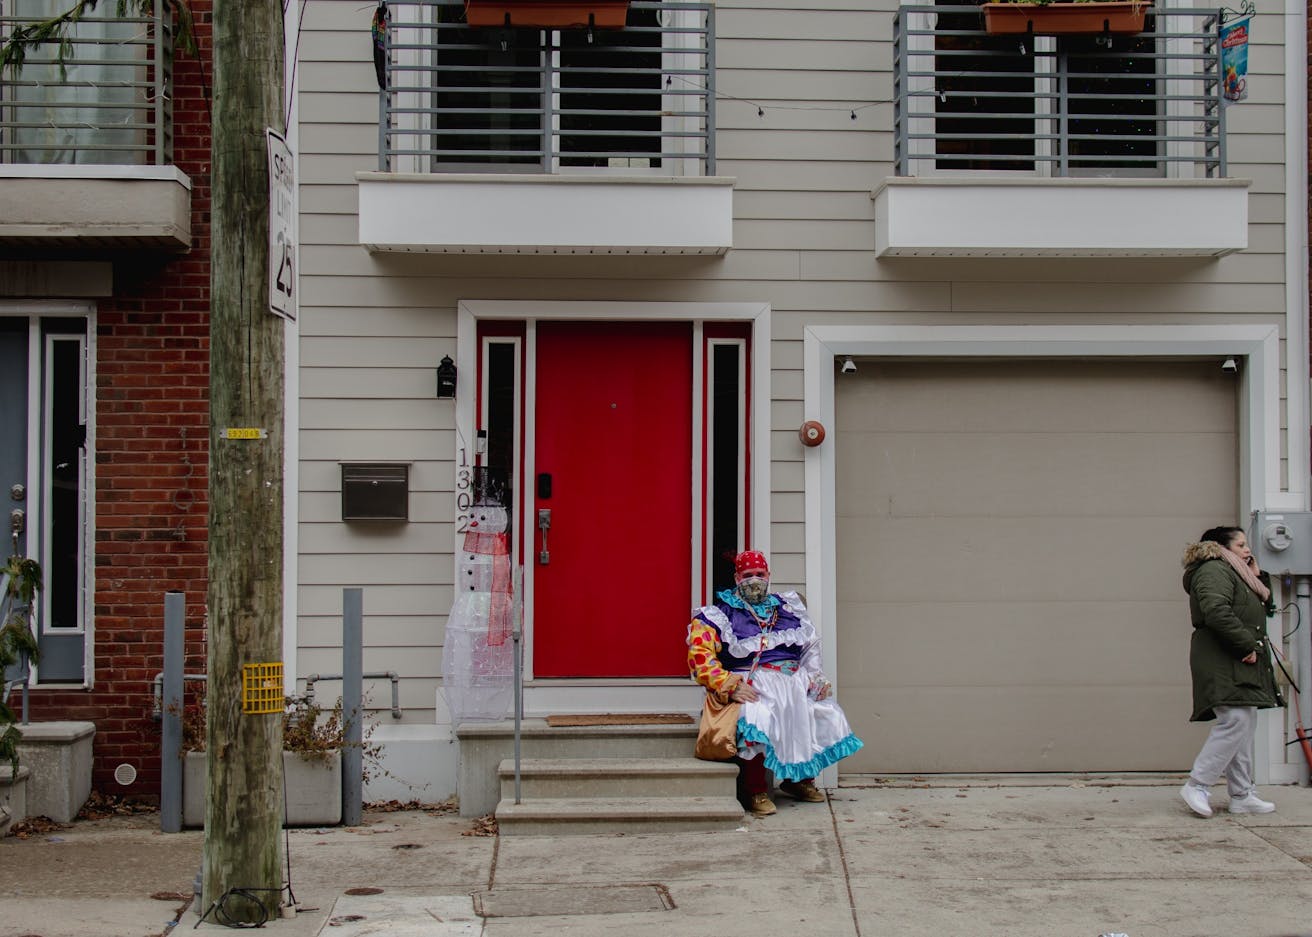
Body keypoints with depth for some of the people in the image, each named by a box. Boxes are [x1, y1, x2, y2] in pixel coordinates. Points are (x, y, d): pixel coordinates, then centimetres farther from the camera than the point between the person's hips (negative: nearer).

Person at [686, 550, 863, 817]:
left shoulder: (787, 607, 21)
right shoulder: (719, 615, 5)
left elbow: (810, 647, 25)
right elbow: (699, 655, -8)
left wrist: (817, 678, 7)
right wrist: (730, 685, -19)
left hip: (795, 682, 5)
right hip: (752, 683, -5)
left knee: (827, 714, -11)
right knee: (755, 718, -35)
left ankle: (801, 778, 11)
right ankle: (755, 791, -20)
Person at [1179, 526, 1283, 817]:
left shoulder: (1236, 574, 25)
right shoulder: (1213, 571, -9)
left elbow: (1265, 609, 29)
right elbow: (1217, 612, -24)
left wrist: (1258, 577, 19)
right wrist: (1248, 645, -21)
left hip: (1242, 666, 11)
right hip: (1223, 664, -11)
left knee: (1245, 727, 8)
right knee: (1236, 721, -19)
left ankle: (1242, 796, 11)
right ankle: (1197, 785, -16)